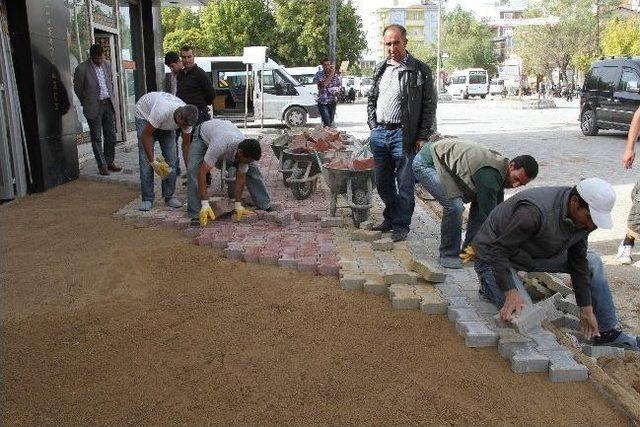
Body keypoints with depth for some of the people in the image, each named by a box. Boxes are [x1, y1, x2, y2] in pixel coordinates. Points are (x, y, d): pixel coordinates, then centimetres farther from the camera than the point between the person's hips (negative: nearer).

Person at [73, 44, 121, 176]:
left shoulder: (107, 64, 5)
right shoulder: (82, 69, -12)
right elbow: (77, 89, -2)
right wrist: (87, 103, 6)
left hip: (108, 104, 5)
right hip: (94, 107, -5)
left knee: (111, 136, 8)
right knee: (97, 138, 1)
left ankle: (110, 162, 20)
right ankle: (102, 165, 8)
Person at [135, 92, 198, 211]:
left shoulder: (187, 118, -27)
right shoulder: (162, 111, -44)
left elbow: (186, 144, -12)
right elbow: (145, 135, -32)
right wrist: (153, 162, -31)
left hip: (166, 124, 5)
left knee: (172, 159, -7)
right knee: (146, 160, -13)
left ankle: (169, 196, 4)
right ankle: (147, 199, -4)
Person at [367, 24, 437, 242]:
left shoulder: (420, 70, -2)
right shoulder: (380, 69, 14)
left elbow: (429, 105, -4)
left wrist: (422, 137, -9)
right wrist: (373, 126, 10)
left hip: (403, 135, -5)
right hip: (379, 134, 5)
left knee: (404, 184, -1)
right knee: (383, 183, 13)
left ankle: (401, 225, 12)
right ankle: (390, 218, 31)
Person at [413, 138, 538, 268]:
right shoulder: (489, 174, -31)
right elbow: (487, 214, -25)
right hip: (426, 163, -10)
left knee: (479, 202, 4)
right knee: (454, 206, -26)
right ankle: (448, 255, -7)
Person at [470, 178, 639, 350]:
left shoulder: (582, 217, -10)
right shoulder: (534, 211, -37)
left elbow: (578, 262, 1)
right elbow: (497, 250, -31)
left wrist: (586, 310, 2)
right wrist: (511, 293, -37)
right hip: (493, 257, -8)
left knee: (592, 261, 3)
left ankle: (607, 332, 15)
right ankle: (490, 286, 4)